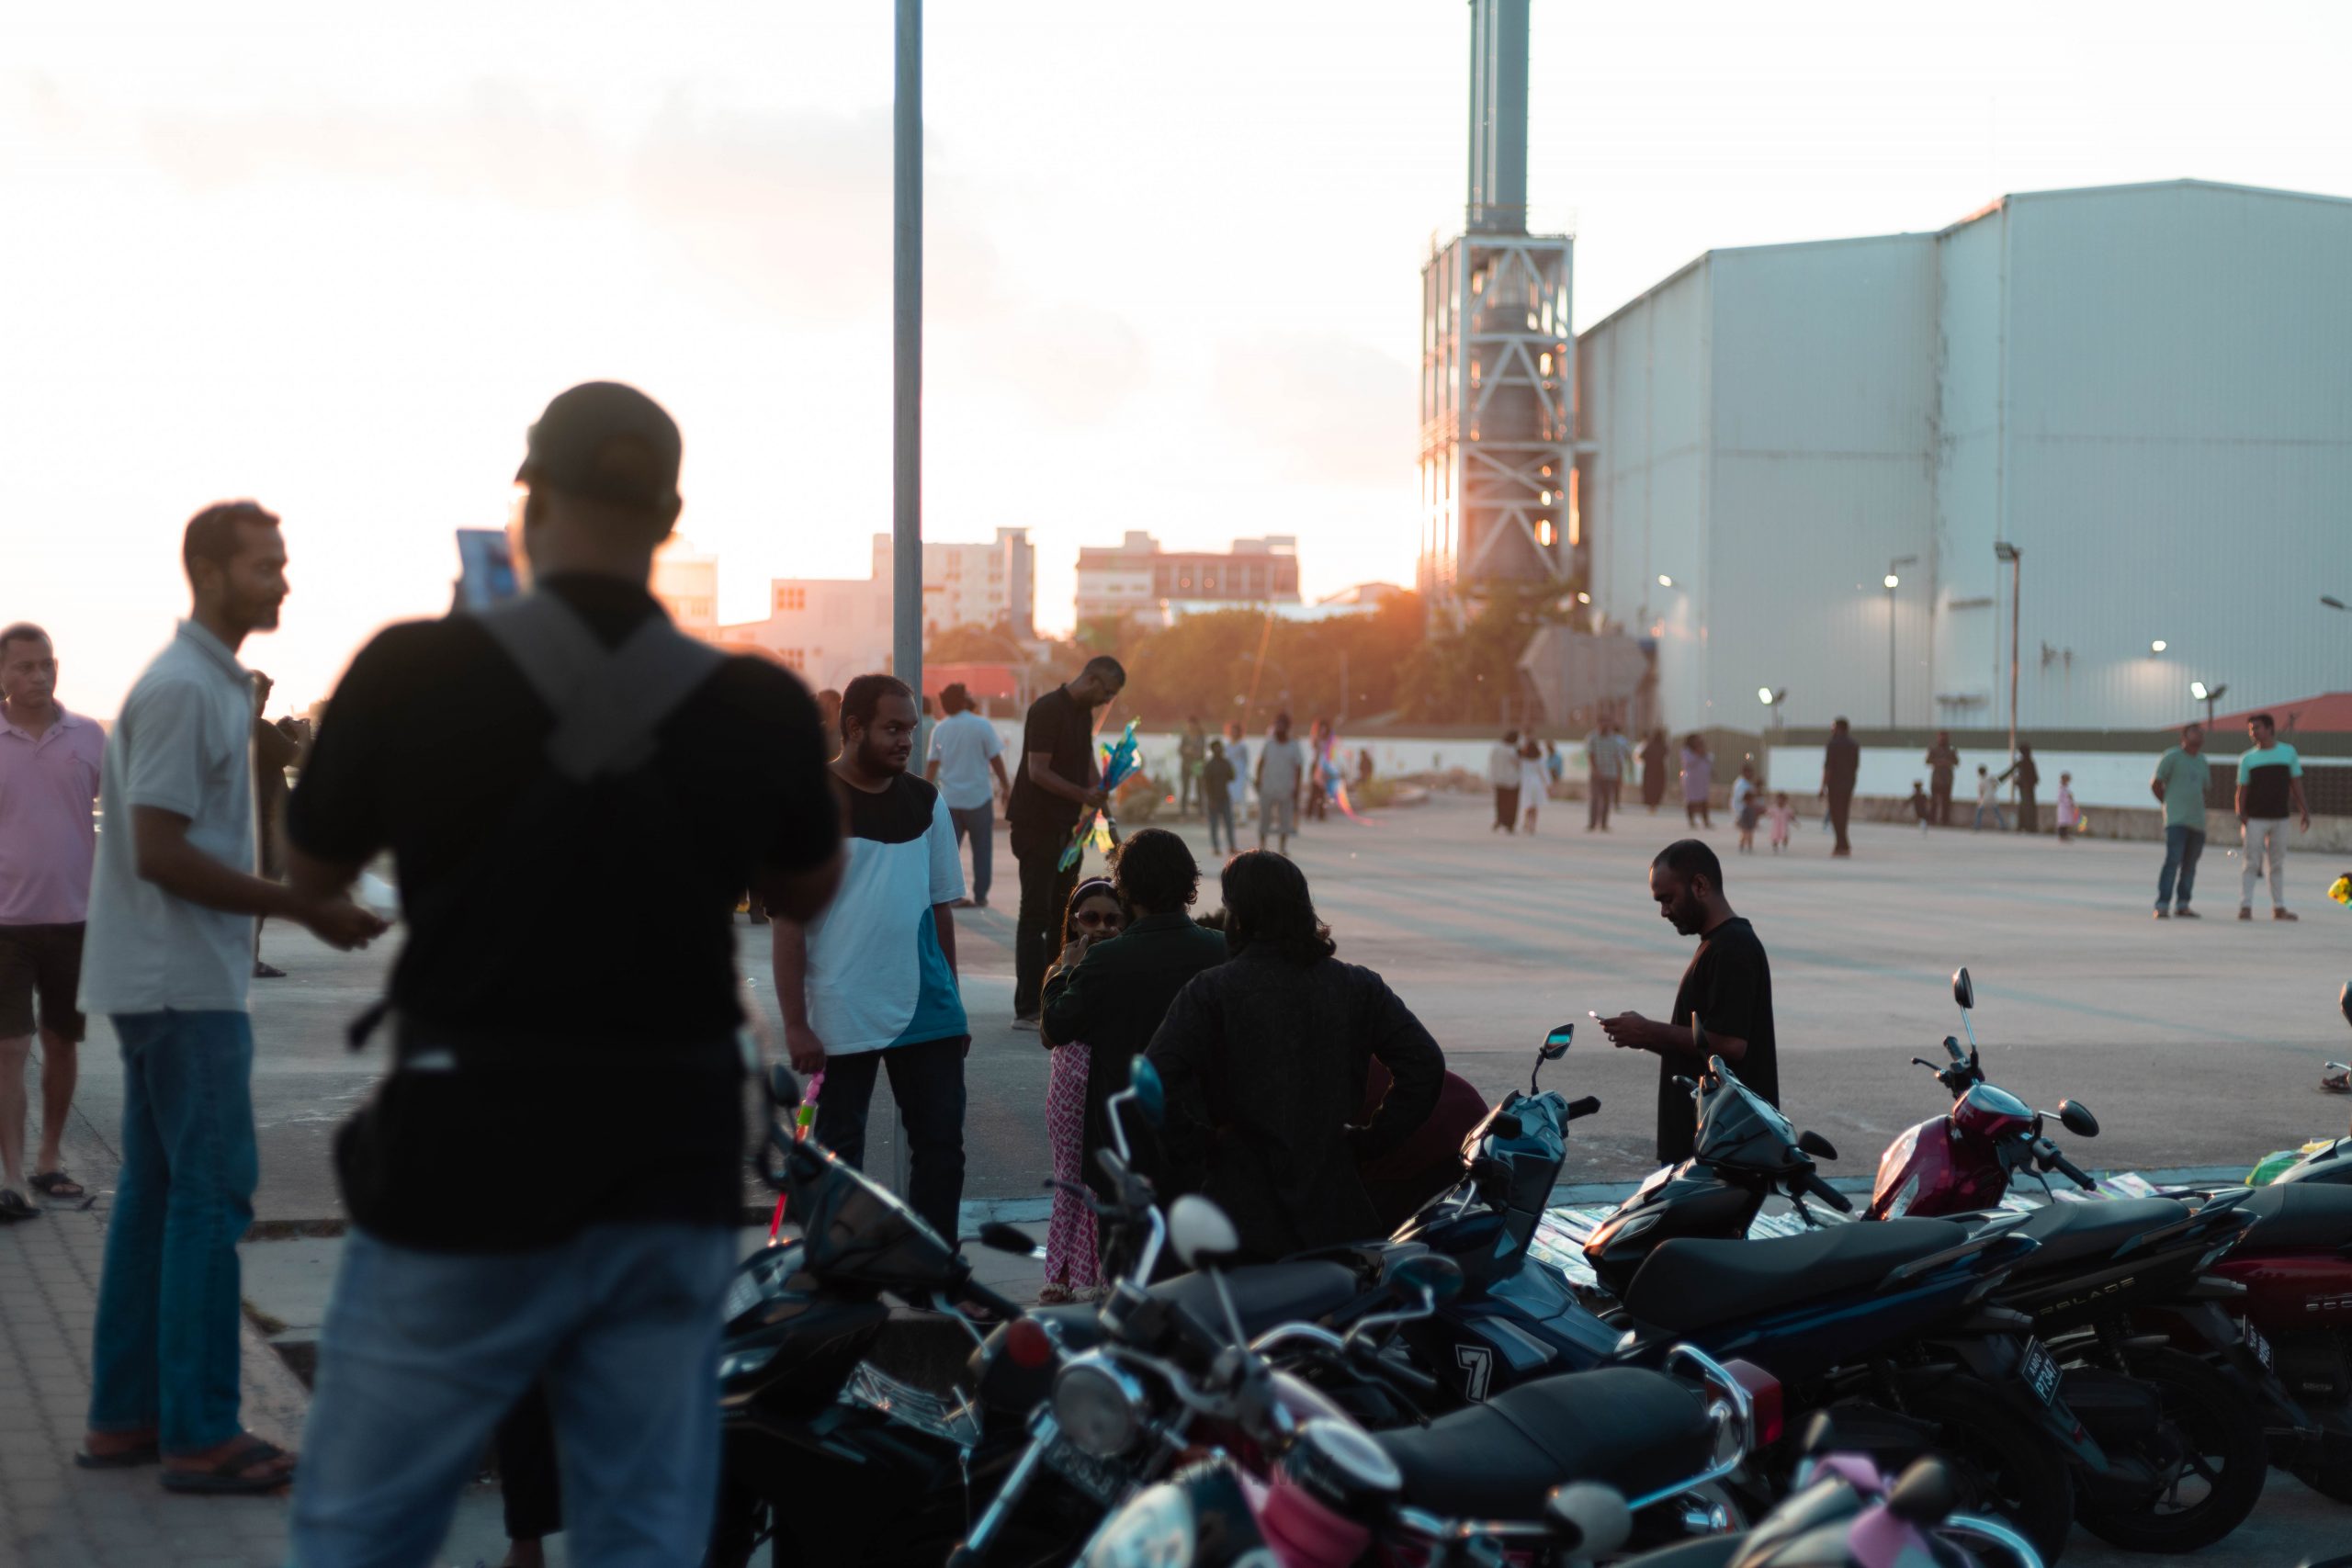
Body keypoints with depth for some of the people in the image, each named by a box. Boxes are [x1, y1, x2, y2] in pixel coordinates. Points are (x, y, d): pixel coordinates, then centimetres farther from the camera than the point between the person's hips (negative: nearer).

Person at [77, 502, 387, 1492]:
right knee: (210, 1196, -7)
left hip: (168, 981, 10)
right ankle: (200, 1435, -3)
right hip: (186, 984, -10)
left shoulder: (212, 682, 16)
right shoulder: (183, 689, -16)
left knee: (155, 1194, 12)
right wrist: (303, 907, -19)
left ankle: (124, 1417, 19)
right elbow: (160, 852, -21)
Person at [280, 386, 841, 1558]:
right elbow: (807, 894, 14)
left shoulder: (414, 672, -11)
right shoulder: (759, 705, -6)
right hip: (673, 1181, 2)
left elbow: (311, 867, 6)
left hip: (466, 1167, -2)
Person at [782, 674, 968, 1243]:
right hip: (840, 1018, -4)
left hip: (926, 1011, 4)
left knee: (941, 1145, 5)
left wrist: (952, 1003, 15)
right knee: (839, 1154, 5)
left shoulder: (926, 803, 8)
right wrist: (795, 1024, -12)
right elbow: (789, 922, -8)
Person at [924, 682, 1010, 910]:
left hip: (949, 798, 3)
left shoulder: (939, 729, 3)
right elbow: (995, 759, -6)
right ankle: (980, 896, 7)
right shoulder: (981, 726, -9)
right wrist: (1005, 784, 7)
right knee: (982, 849, 7)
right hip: (978, 797, -3)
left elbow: (932, 764, 4)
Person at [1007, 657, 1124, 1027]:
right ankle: (1026, 1009, -5)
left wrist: (1100, 796, 7)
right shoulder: (1047, 711, -17)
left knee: (1063, 913, 12)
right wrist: (1085, 795, -27)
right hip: (1037, 825, -9)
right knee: (1036, 915, -7)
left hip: (1064, 826, 9)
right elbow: (1038, 772, -22)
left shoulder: (1084, 713, 12)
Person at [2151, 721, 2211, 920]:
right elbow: (2155, 784, -1)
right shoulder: (2172, 757, -3)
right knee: (2173, 861, -15)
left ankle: (2182, 906, 14)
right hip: (2177, 821, -7)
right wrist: (2169, 804, 3)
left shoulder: (2202, 761, 16)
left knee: (2190, 865, 8)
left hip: (2197, 820, 7)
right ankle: (2162, 906, -16)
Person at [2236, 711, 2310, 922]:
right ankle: (2245, 906, -5)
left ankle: (2279, 907, 13)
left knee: (2278, 864, 8)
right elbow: (2242, 789, 1)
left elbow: (2296, 783, 10)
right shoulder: (2247, 759, 3)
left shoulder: (2288, 752, 6)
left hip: (2280, 817, 2)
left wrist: (2304, 810, 5)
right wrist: (2241, 815, -13)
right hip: (2254, 818, -2)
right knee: (2251, 863, -5)